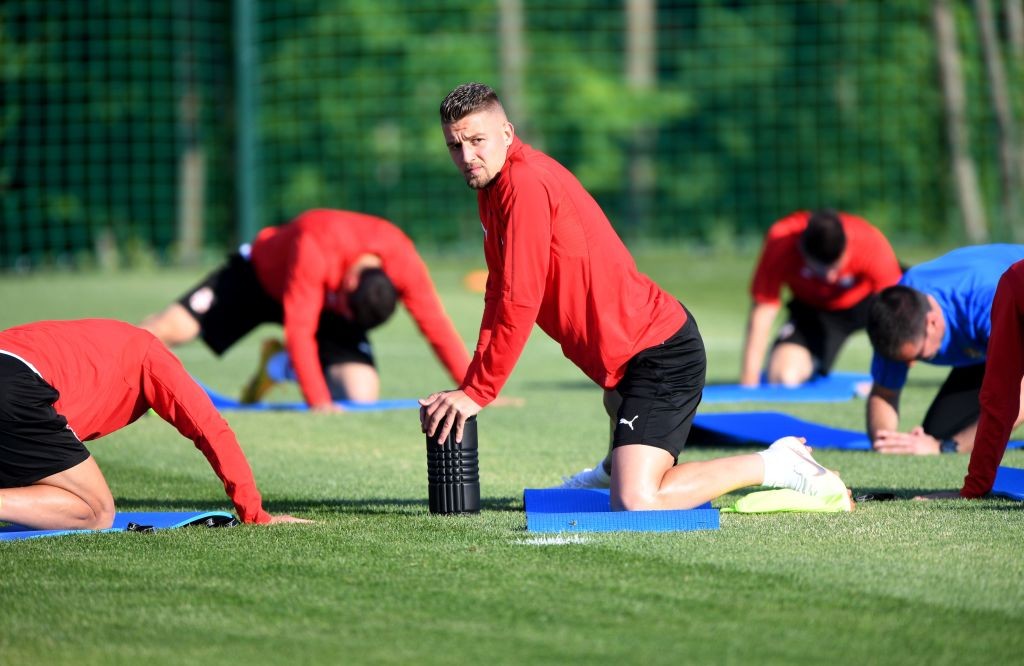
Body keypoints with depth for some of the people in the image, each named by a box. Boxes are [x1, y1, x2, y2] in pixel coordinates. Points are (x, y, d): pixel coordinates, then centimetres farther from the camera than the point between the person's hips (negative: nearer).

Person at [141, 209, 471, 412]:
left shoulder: (404, 263, -33)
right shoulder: (314, 248, -44)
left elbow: (437, 327, -26)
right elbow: (299, 329, -41)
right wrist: (318, 401, -43)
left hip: (328, 306, 4)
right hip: (260, 273, -4)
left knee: (362, 394, -14)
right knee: (173, 327, -21)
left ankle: (278, 365, 13)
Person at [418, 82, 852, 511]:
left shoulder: (526, 182, -20)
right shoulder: (493, 185, 10)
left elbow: (520, 303, -23)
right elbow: (499, 294, 12)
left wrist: (476, 393, -18)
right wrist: (470, 386, 2)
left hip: (660, 354, -10)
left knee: (634, 503, -22)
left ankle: (775, 465, -9)